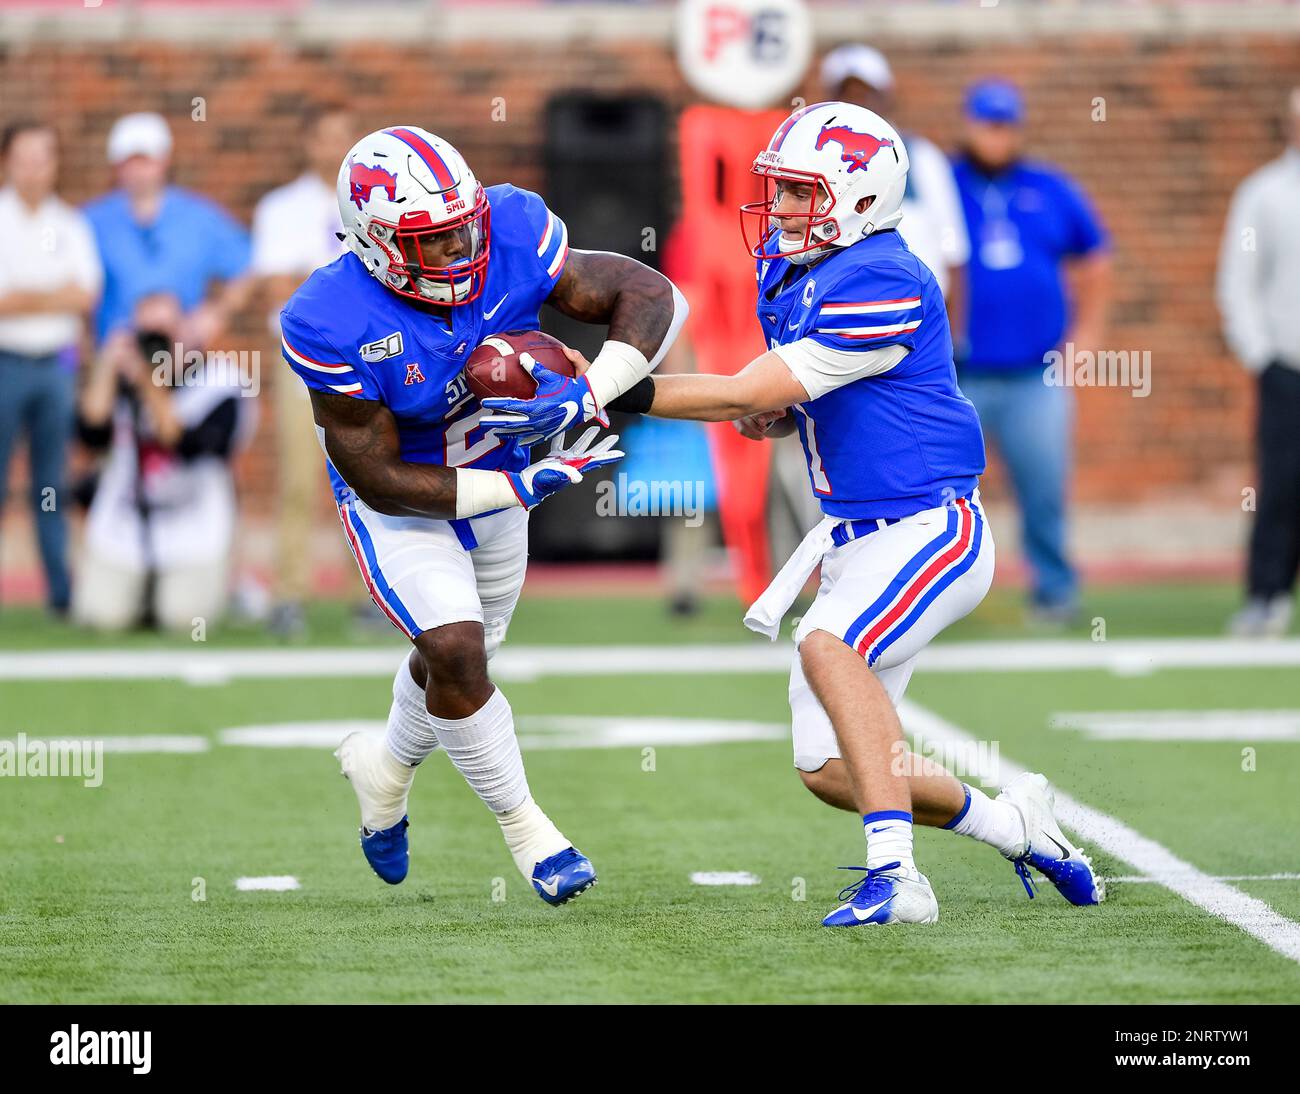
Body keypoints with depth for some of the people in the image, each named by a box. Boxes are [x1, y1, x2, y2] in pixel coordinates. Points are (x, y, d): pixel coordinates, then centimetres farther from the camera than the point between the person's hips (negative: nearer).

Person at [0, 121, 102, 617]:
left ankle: (62, 592, 6)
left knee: (54, 483, 5)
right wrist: (55, 297, -7)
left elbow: (85, 295, 1)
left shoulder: (70, 225, 11)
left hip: (56, 363, 4)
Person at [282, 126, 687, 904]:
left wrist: (591, 394, -38)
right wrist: (524, 487, -34)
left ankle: (388, 766, 51)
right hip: (400, 498, -4)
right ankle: (524, 826, 4)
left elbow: (652, 297, -21)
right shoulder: (333, 327, -35)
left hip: (497, 473, 5)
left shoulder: (512, 240, -27)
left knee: (460, 657, 20)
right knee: (455, 653, -18)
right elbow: (380, 481, -28)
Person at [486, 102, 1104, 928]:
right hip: (858, 540, 9)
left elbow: (752, 395, -23)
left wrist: (611, 394, -24)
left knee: (827, 645, -34)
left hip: (931, 530, -9)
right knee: (831, 769, 6)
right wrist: (768, 411, -3)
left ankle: (895, 875, -34)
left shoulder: (883, 285, -21)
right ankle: (1014, 825, 28)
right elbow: (773, 408, 22)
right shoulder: (791, 275, 8)